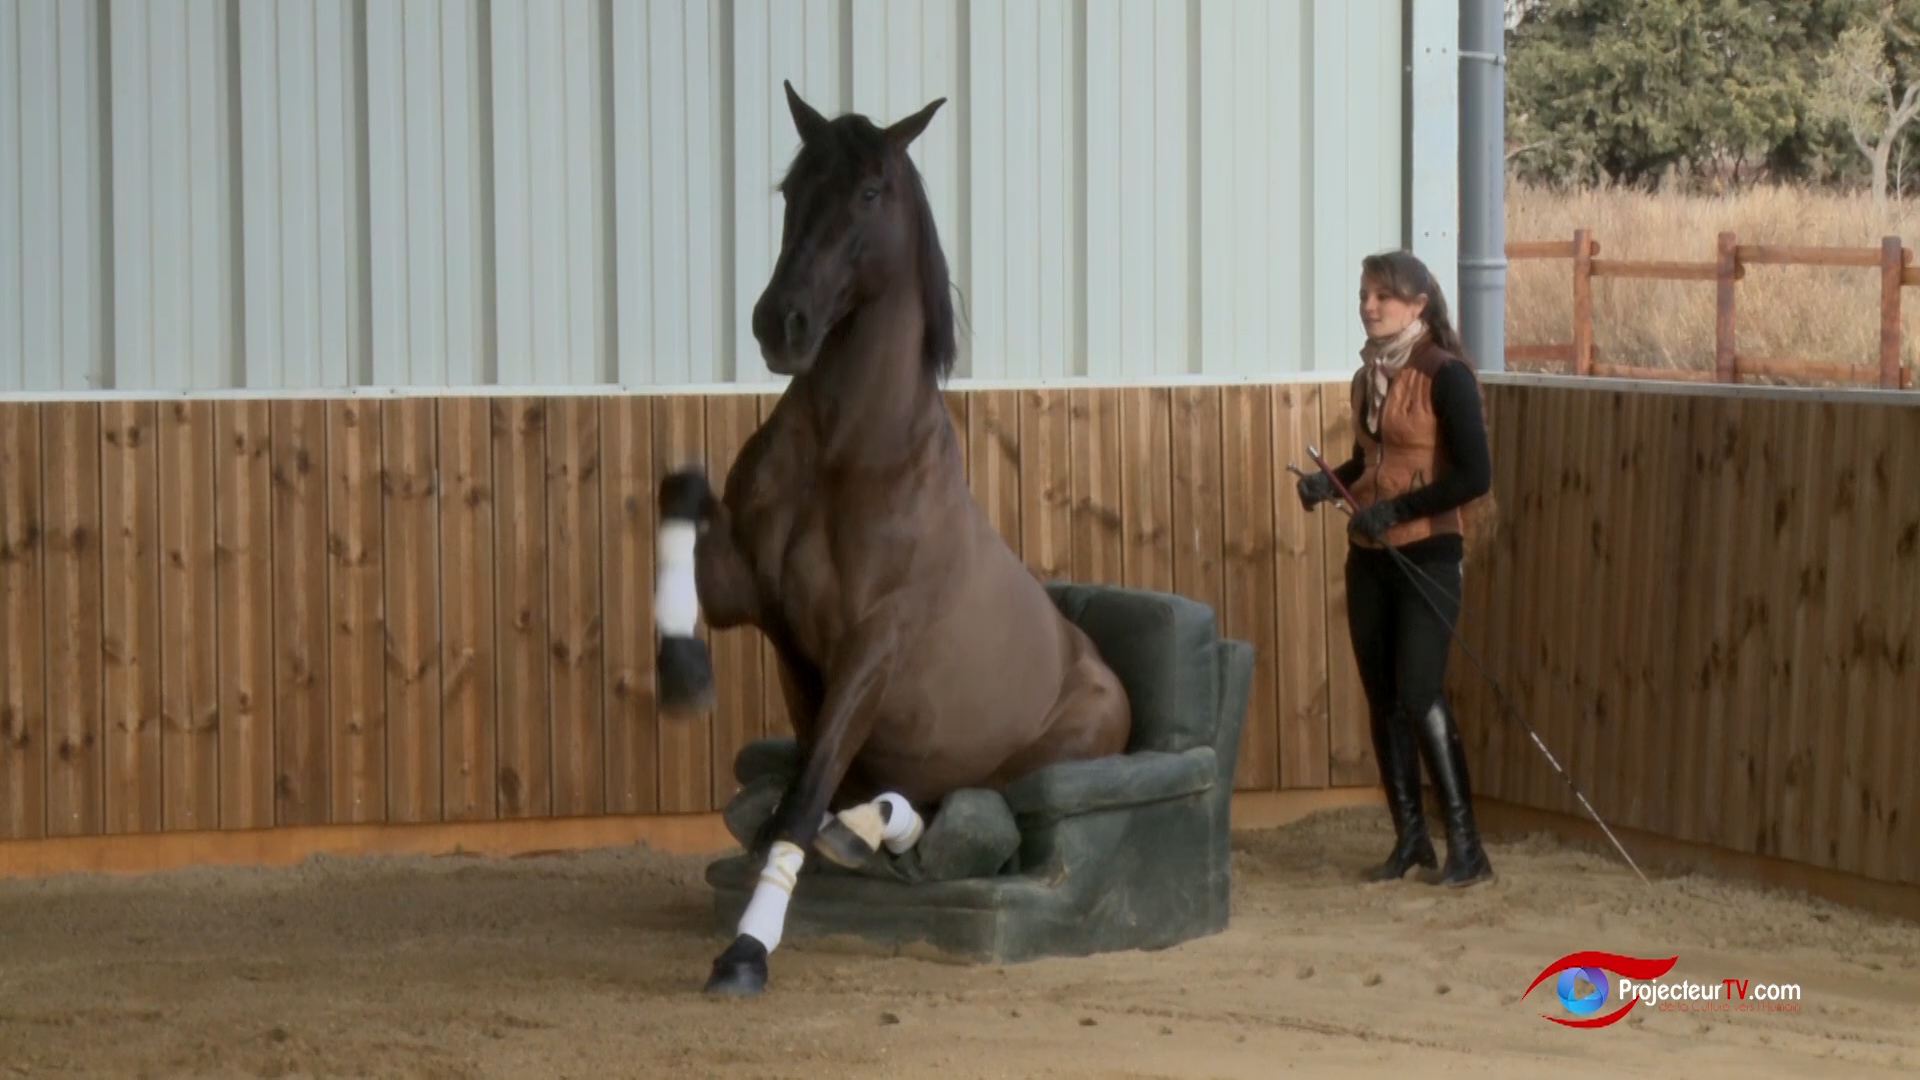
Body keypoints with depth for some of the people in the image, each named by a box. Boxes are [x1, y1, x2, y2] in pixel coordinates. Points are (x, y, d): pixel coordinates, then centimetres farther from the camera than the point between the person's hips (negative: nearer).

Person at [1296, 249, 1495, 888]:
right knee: (1382, 699, 7)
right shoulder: (1367, 376, 10)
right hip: (1368, 558, 7)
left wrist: (1398, 509, -21)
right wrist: (1328, 482, 3)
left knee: (1420, 695, -13)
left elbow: (1475, 475, -17)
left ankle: (1466, 846, -7)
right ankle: (1410, 837, 16)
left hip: (1428, 555, -7)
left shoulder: (1445, 376, -12)